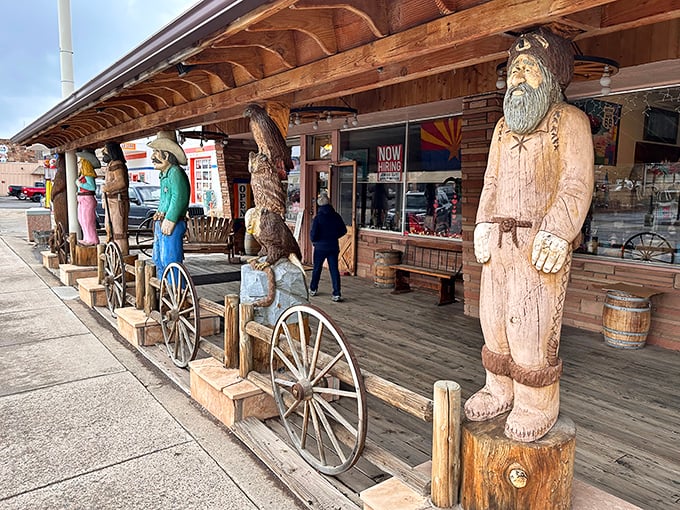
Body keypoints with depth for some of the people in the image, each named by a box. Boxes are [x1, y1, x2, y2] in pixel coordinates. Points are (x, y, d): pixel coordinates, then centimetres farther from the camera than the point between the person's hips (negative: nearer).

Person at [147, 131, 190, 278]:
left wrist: (169, 220, -23)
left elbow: (179, 198, -24)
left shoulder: (176, 172, -15)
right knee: (158, 260, 18)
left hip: (171, 225, -11)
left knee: (170, 262, -10)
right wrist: (158, 216, 10)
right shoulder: (165, 174, 17)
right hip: (161, 224, 11)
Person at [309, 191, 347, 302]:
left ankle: (313, 289, 30)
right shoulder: (336, 216, -2)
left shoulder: (318, 217, -13)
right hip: (334, 247, 2)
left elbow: (313, 234, -15)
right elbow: (343, 230, 6)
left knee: (317, 268, 15)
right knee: (334, 269, 3)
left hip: (320, 247, -2)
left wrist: (314, 241, 7)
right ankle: (337, 294, -4)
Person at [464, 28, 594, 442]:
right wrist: (483, 224, 9)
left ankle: (538, 405, 7)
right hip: (500, 240, 7)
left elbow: (577, 183, -10)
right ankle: (500, 391, 22)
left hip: (541, 241, -6)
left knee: (533, 323, -7)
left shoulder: (569, 119, 0)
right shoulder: (505, 127, 20)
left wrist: (558, 233, -21)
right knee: (495, 318, 8)